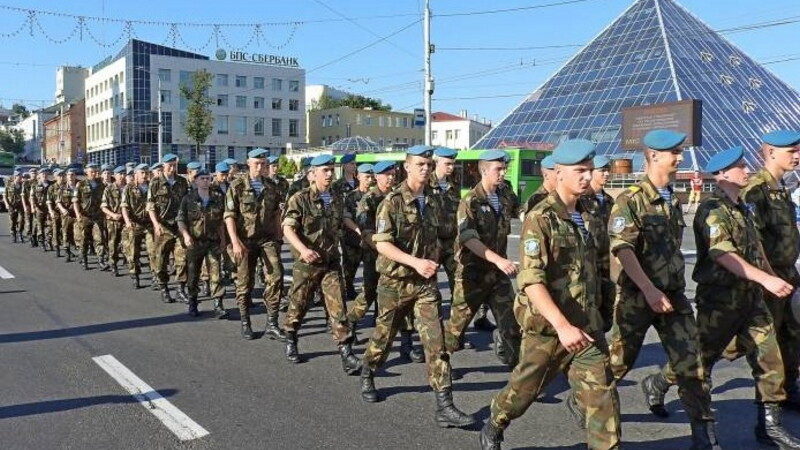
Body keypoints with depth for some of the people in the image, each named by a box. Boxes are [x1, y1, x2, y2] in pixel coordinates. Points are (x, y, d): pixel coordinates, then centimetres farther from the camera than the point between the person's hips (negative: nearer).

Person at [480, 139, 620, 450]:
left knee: (602, 392, -1)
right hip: (548, 325, -6)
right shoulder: (540, 219, -16)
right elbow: (531, 281, -25)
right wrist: (562, 325, -32)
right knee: (525, 387, 12)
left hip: (586, 324, 6)